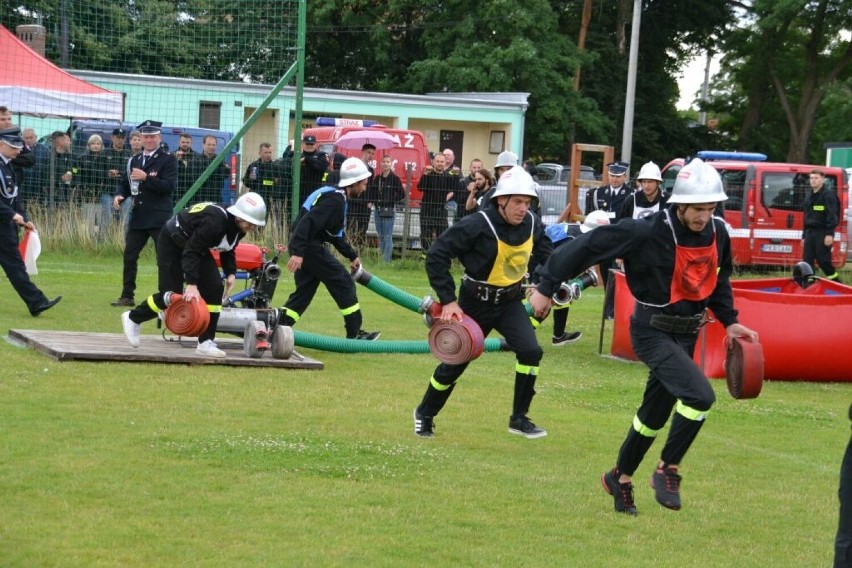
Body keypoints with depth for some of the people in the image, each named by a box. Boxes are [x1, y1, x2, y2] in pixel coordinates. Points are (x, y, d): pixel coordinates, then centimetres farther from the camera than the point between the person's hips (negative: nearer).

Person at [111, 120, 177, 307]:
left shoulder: (168, 160, -3)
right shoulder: (134, 161, 16)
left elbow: (169, 186, -15)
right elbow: (125, 183, 19)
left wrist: (146, 178, -22)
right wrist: (119, 196, -3)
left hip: (160, 219, -6)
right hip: (138, 217, 6)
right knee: (129, 256, 8)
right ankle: (127, 296, 17)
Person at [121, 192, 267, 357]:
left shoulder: (238, 225, -11)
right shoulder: (214, 221, -37)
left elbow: (228, 250, 7)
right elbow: (191, 251, -38)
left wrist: (231, 273, -9)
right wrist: (191, 284, -43)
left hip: (196, 245, 8)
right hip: (172, 243, -8)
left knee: (214, 288, -6)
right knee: (173, 293, -9)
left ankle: (206, 343, -2)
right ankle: (133, 318, 16)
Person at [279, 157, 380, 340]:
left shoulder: (336, 196, 17)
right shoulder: (335, 200, -16)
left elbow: (336, 234, 26)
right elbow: (308, 223, -26)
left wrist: (352, 256, 27)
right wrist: (297, 253, -33)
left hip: (302, 248, 10)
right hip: (310, 247, -10)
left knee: (304, 290, 13)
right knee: (343, 283, -2)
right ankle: (355, 333, 3)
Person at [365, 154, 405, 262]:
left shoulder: (395, 178, -6)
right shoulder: (377, 178, 10)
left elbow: (402, 194, -7)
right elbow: (371, 192, 19)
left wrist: (391, 200, -10)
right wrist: (369, 202, 4)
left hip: (389, 210, -6)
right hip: (377, 209, 6)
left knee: (387, 237, -6)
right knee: (381, 236, 12)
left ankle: (386, 259, -7)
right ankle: (381, 258, 19)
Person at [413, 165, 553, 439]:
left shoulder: (533, 225, -10)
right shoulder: (477, 225, -25)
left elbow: (545, 255, 12)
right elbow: (436, 256, -22)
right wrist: (448, 300, -21)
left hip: (510, 302, 4)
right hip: (475, 302, -4)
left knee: (530, 351, -17)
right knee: (455, 362, 6)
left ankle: (519, 418, -1)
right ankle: (424, 414, 31)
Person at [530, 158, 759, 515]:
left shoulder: (717, 234, -2)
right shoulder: (649, 232, -22)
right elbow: (588, 246, -18)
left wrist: (729, 322, 8)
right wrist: (546, 287, -16)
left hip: (686, 334, 7)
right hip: (653, 331, -7)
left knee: (655, 414, 16)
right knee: (700, 396, -23)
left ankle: (620, 479, 35)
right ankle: (668, 470, -5)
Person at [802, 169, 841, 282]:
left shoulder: (828, 195, -7)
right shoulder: (809, 197, 19)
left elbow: (832, 216, -15)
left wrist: (830, 234, -22)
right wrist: (804, 236, 21)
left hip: (822, 233, -8)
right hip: (810, 232, 8)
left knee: (823, 261, -7)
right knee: (807, 261, 3)